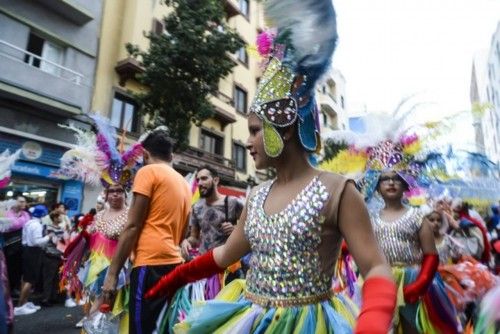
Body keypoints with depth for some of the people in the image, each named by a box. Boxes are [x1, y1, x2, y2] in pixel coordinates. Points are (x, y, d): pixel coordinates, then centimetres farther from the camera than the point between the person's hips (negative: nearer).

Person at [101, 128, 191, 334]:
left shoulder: (148, 172, -3)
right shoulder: (184, 183, 17)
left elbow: (132, 226, -7)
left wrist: (112, 272, -4)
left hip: (151, 264, -7)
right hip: (174, 263, 7)